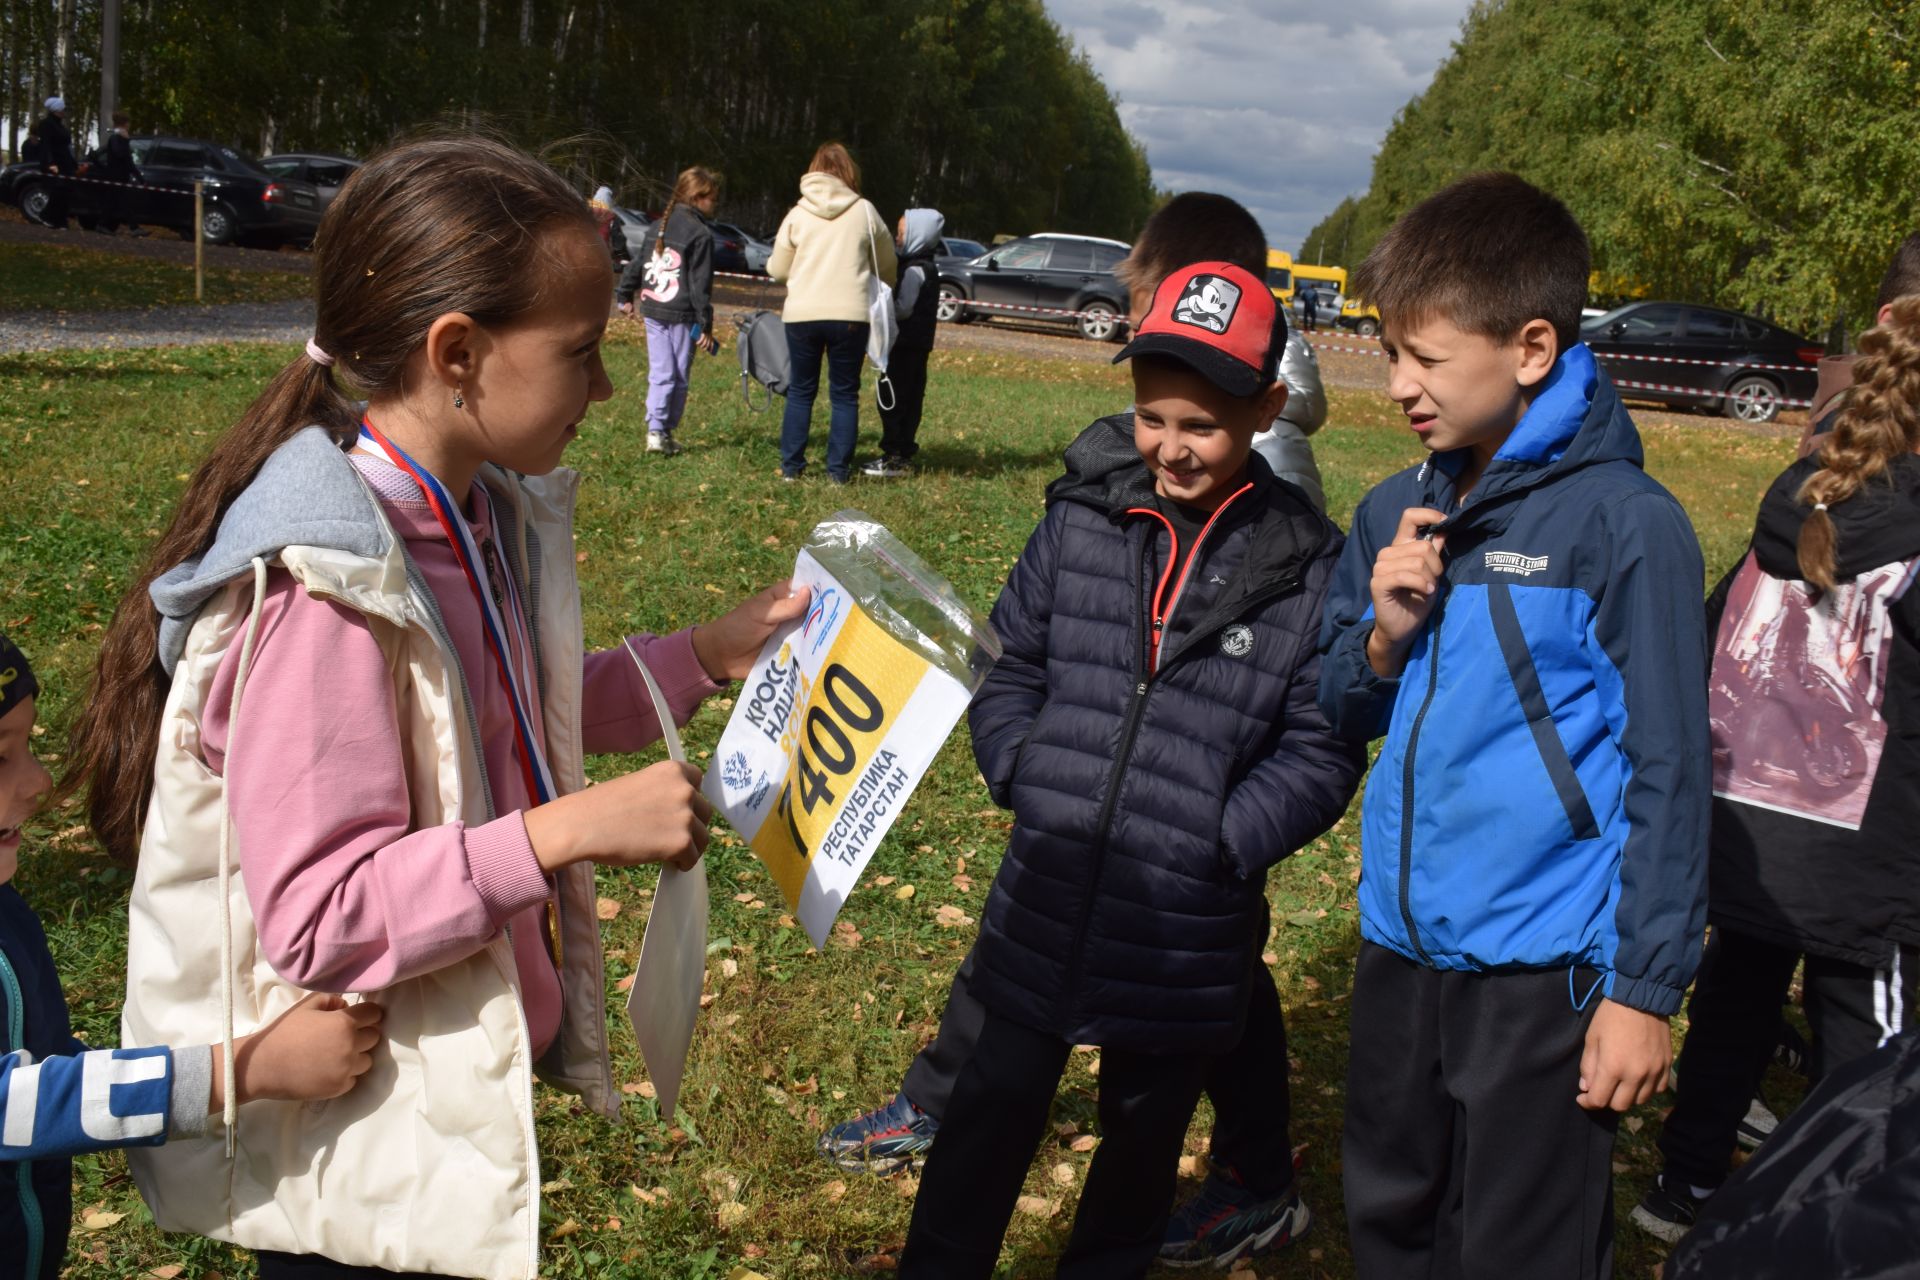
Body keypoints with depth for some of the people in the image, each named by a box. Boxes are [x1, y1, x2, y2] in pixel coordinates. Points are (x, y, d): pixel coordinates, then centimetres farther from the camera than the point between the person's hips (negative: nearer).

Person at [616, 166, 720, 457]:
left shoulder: (657, 226, 9)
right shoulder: (700, 233, -10)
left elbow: (636, 262, 15)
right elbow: (700, 283, -13)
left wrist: (625, 296, 28)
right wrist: (705, 325, -11)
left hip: (652, 310, 6)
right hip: (682, 315, -6)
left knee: (660, 374, 7)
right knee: (679, 376, 6)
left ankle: (655, 431, -4)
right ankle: (666, 431, 9)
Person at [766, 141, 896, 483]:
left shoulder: (797, 214, 4)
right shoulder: (865, 212, 3)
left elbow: (778, 269, 7)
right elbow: (887, 265, 12)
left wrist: (786, 266, 30)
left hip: (801, 314, 1)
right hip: (850, 315, -1)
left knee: (800, 391, 12)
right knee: (844, 394, 8)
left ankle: (791, 466, 12)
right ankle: (839, 469, 6)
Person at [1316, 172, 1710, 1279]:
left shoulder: (1625, 525, -13)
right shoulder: (1396, 514, 6)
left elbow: (1669, 772, -12)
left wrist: (1646, 988, -11)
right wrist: (1386, 633, -8)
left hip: (1545, 967, -6)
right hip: (1404, 942, 6)